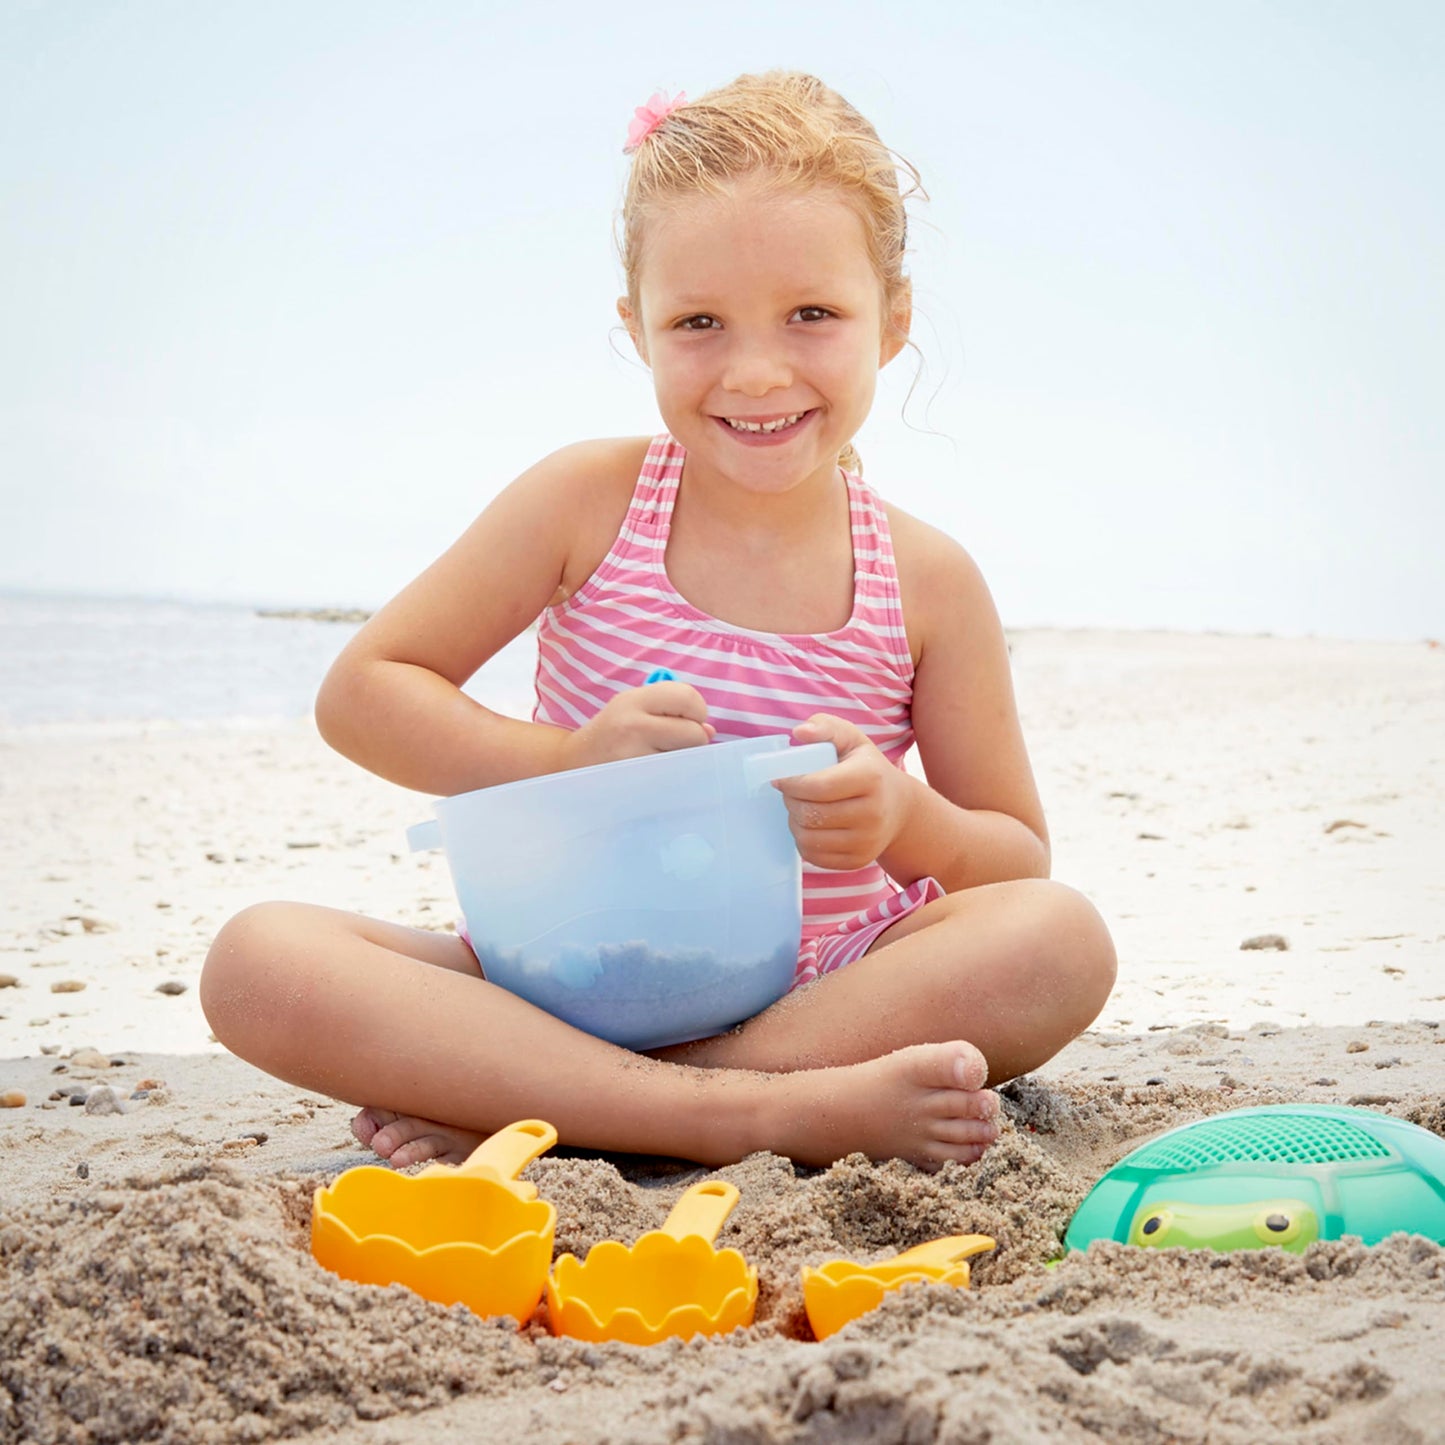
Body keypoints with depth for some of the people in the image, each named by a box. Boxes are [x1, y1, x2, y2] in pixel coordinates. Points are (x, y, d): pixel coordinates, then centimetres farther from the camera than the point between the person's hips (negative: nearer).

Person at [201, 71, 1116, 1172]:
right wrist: (568, 763, -18)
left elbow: (1021, 863, 4)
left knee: (1065, 940, -28)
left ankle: (518, 1111, -27)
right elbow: (360, 693, -2)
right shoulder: (588, 503, -4)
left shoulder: (928, 583, -2)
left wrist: (905, 821, -19)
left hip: (824, 995, 1)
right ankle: (769, 1114, -31)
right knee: (259, 958, -22)